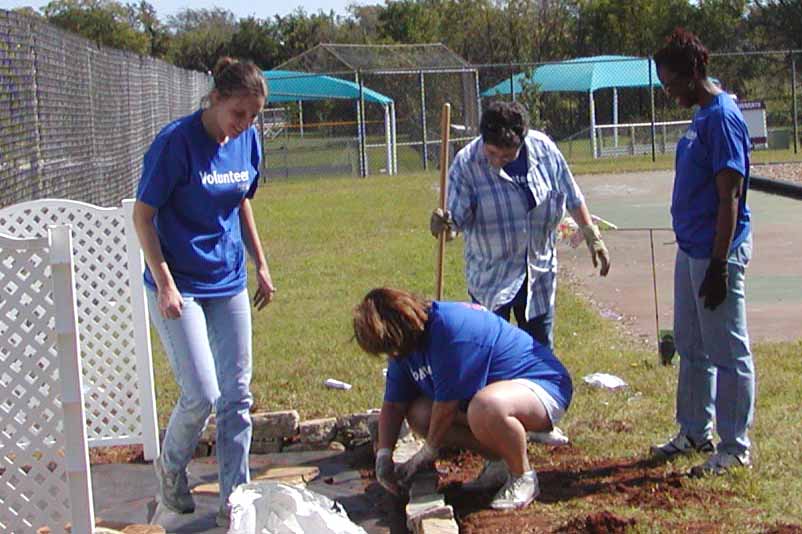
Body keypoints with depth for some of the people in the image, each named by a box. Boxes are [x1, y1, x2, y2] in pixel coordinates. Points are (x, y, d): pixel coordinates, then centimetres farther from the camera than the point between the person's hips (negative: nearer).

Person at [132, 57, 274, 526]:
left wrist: (261, 265, 16)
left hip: (229, 283, 6)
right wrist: (165, 284, -18)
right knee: (202, 395, -10)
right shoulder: (177, 141, -17)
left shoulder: (248, 140, 1)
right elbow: (143, 215, -13)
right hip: (179, 285, -6)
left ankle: (235, 500, 16)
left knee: (238, 395, 6)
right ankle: (171, 466, 20)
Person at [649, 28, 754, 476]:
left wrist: (718, 265, -22)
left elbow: (729, 197, -20)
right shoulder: (701, 117, 13)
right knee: (692, 348, 18)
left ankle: (736, 447, 7)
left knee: (728, 353, -1)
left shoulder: (722, 118, -17)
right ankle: (695, 432, 31)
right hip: (691, 250, 10)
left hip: (716, 252, -10)